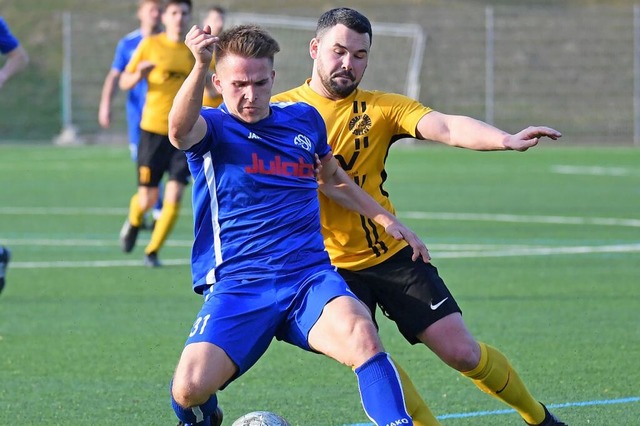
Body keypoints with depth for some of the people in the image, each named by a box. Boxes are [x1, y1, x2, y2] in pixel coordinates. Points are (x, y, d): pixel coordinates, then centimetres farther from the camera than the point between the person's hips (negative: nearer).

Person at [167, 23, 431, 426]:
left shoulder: (304, 119, 13)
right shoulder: (212, 126, 0)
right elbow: (180, 129, -27)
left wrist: (387, 219, 27)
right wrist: (199, 65, -43)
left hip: (310, 276, 2)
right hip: (237, 287, -2)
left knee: (361, 334, -33)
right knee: (190, 389, -22)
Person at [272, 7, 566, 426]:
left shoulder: (381, 107, -2)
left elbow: (446, 127, -17)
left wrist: (507, 140, -35)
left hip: (393, 255, 1)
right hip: (330, 267, -1)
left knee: (463, 352, -1)